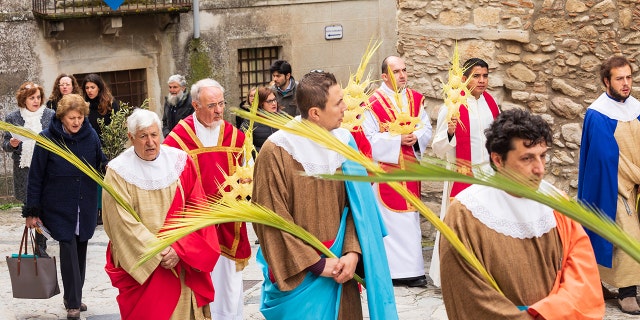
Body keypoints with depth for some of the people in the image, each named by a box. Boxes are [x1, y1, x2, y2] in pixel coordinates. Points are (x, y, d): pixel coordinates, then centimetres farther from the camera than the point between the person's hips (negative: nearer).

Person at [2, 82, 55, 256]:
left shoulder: (51, 115, 1)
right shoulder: (13, 118, 4)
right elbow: (5, 145, 7)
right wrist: (12, 144, -13)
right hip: (24, 171, 1)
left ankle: (41, 246, 10)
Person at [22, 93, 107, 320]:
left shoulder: (91, 136, 0)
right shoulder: (47, 139, -8)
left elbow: (101, 165, 10)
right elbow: (36, 176, -5)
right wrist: (32, 211, -5)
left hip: (85, 207, 4)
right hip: (59, 207, -4)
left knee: (80, 250, 11)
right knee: (68, 250, -10)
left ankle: (74, 298, 25)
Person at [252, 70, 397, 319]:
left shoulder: (343, 142, 0)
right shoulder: (276, 153, -15)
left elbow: (355, 204, 2)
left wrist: (352, 252, -13)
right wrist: (316, 264, -15)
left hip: (339, 268, 4)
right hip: (298, 275, -4)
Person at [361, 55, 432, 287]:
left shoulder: (415, 99, 10)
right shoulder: (374, 103, -8)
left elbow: (426, 127, 8)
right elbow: (370, 138, -12)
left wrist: (415, 137, -13)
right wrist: (398, 139, -17)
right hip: (385, 169, -6)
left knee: (410, 217, 8)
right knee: (388, 218, -5)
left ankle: (411, 268, 14)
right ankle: (390, 270, -1)